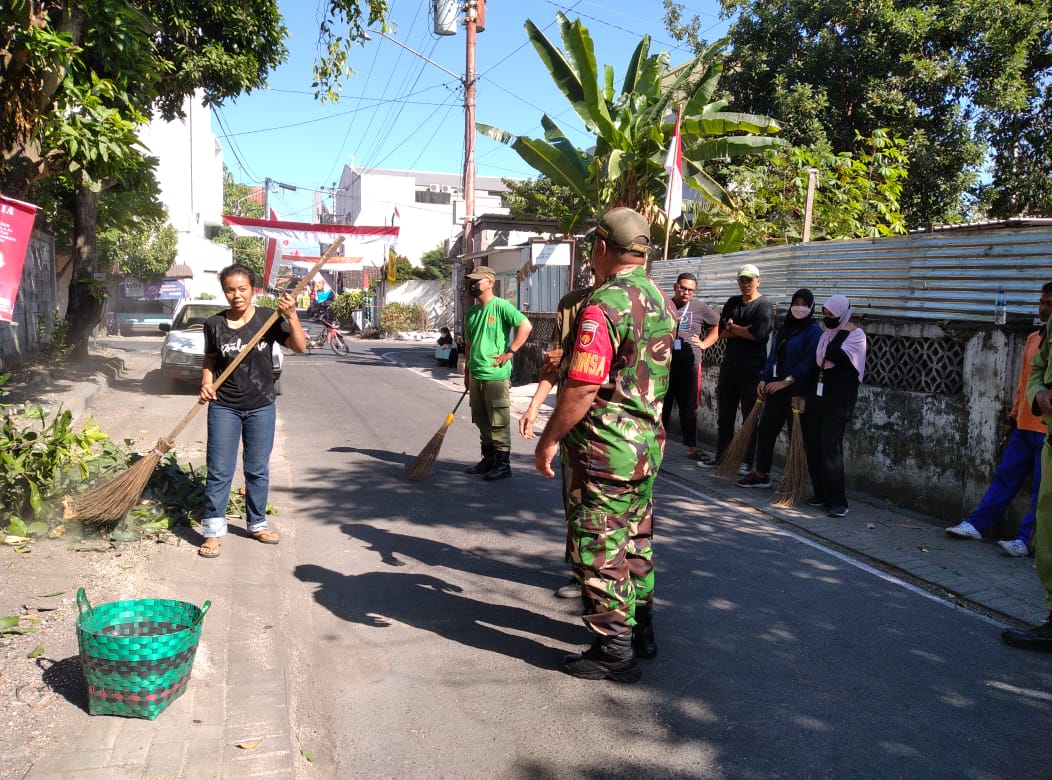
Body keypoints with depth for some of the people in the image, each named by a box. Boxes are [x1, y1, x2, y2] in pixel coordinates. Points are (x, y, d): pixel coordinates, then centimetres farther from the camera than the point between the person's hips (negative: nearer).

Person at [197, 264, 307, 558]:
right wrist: (206, 384, -7)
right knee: (219, 471, 1)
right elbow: (210, 360, 11)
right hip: (223, 407, 0)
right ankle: (213, 530, 11)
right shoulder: (214, 324, -1)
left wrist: (291, 316, -24)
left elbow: (300, 346, -11)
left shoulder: (268, 318, -5)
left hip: (261, 407, 0)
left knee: (258, 470, 12)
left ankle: (257, 523, 27)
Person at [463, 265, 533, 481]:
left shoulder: (501, 306, -9)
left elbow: (526, 325, -17)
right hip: (476, 376, 8)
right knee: (482, 422, 15)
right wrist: (467, 372, 20)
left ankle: (503, 464, 5)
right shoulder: (471, 312, 15)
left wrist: (509, 352, -16)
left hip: (496, 376, -8)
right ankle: (488, 459, 27)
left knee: (498, 422, -2)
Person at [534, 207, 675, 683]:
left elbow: (583, 389, -24)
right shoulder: (660, 302, 8)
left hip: (605, 449, -9)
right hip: (648, 445, 9)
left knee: (599, 548, 3)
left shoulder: (604, 305, -20)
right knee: (635, 541, 21)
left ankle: (614, 651, 13)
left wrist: (549, 440, -13)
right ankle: (640, 630, 35)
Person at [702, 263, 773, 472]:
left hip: (752, 367, -6)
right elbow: (722, 333, 4)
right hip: (730, 364, 6)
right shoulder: (732, 302, 12)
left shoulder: (764, 305, -5)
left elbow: (757, 334, -19)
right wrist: (744, 330, -11)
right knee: (724, 413, 11)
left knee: (750, 415, 2)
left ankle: (747, 460, 9)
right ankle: (721, 456, 20)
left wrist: (733, 327, -6)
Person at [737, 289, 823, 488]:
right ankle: (761, 474, 19)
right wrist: (763, 380, 6)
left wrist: (786, 382, -19)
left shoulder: (813, 331, -7)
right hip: (775, 390, 7)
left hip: (796, 392, -7)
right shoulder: (784, 328, 16)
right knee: (765, 430, 9)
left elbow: (809, 362, -16)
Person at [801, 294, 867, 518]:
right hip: (817, 397, 7)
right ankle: (821, 493, 17)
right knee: (812, 446, 6)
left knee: (830, 449, -12)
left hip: (838, 401, -7)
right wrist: (806, 395, 15)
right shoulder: (825, 335, 15)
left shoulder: (855, 334, -5)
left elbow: (835, 355, -23)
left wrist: (842, 331, -10)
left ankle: (837, 501, -6)